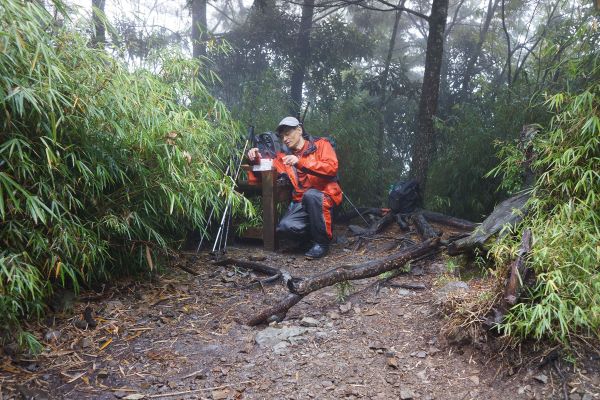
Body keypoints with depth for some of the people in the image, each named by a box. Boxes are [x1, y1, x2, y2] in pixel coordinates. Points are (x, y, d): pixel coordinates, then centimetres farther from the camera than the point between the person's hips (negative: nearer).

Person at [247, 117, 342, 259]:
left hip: (326, 195, -3)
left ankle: (322, 242, -18)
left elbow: (332, 168, -16)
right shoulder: (284, 156, 15)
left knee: (310, 194, -37)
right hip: (302, 201, 4)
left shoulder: (321, 144, 2)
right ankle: (316, 234, 7)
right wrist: (256, 159, -8)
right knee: (286, 226, -25)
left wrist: (300, 162, -25)